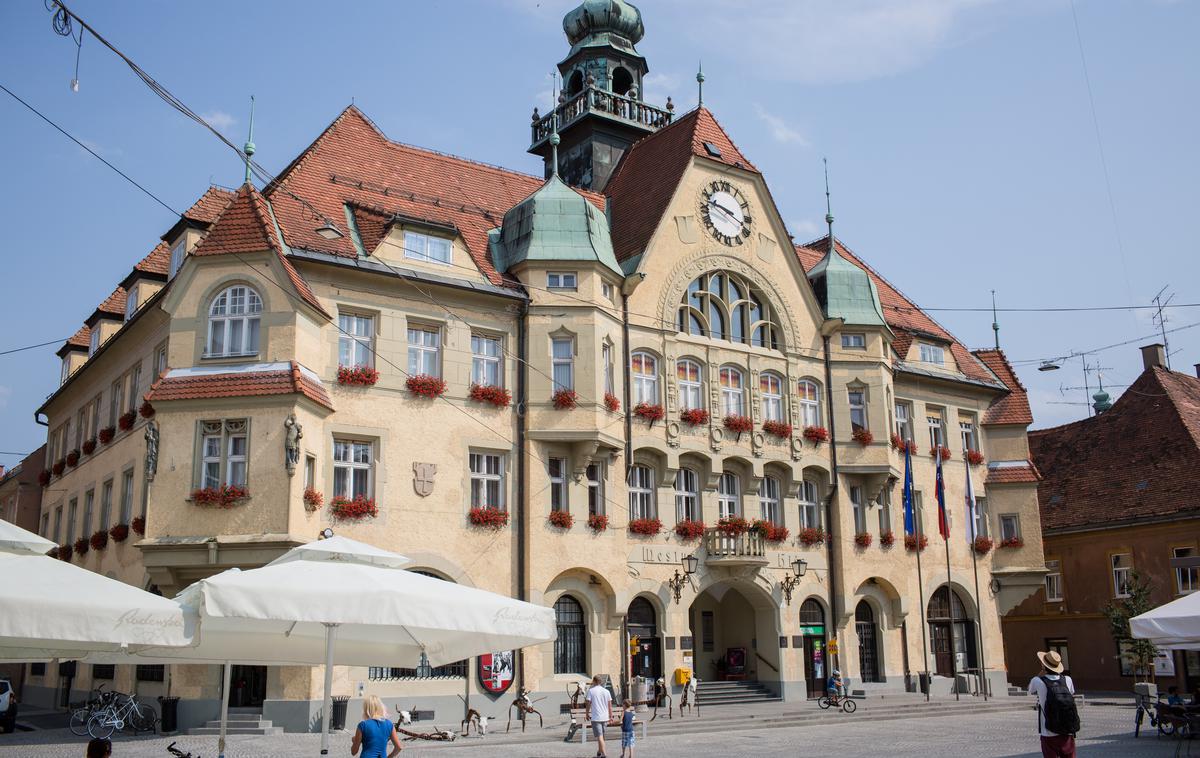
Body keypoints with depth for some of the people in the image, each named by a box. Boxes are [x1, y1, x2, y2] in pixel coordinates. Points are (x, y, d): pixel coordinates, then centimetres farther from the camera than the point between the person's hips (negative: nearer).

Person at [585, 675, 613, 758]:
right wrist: (611, 716, 13)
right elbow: (610, 705, 6)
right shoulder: (606, 691, 5)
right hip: (605, 717, 5)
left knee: (600, 736, -5)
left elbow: (588, 703, -5)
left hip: (595, 717, -5)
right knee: (600, 736, 19)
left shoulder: (591, 691, -5)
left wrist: (587, 713, 9)